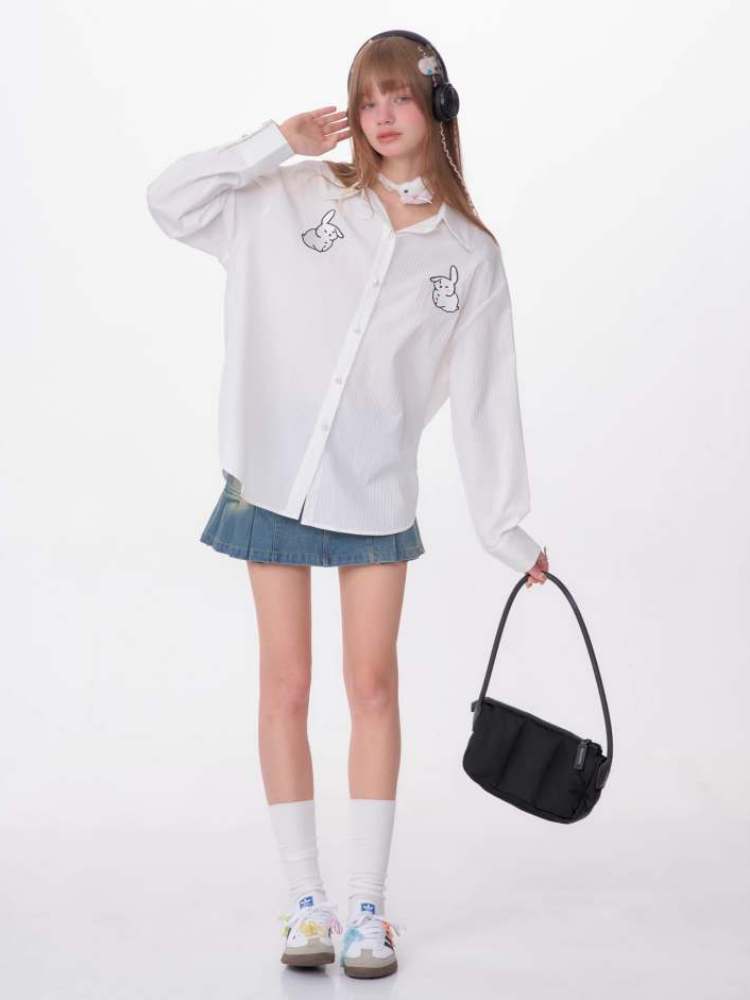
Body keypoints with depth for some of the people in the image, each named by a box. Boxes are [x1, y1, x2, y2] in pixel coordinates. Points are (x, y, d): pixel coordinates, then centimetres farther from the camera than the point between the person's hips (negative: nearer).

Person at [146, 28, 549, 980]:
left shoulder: (471, 255, 6)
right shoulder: (298, 196, 5)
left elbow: (482, 398, 6)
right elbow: (171, 199, 3)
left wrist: (506, 526, 5)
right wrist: (278, 142, -3)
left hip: (378, 492, 0)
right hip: (274, 477, 0)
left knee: (372, 685, 1)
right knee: (285, 686, 3)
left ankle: (367, 904, 12)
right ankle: (306, 901, 14)